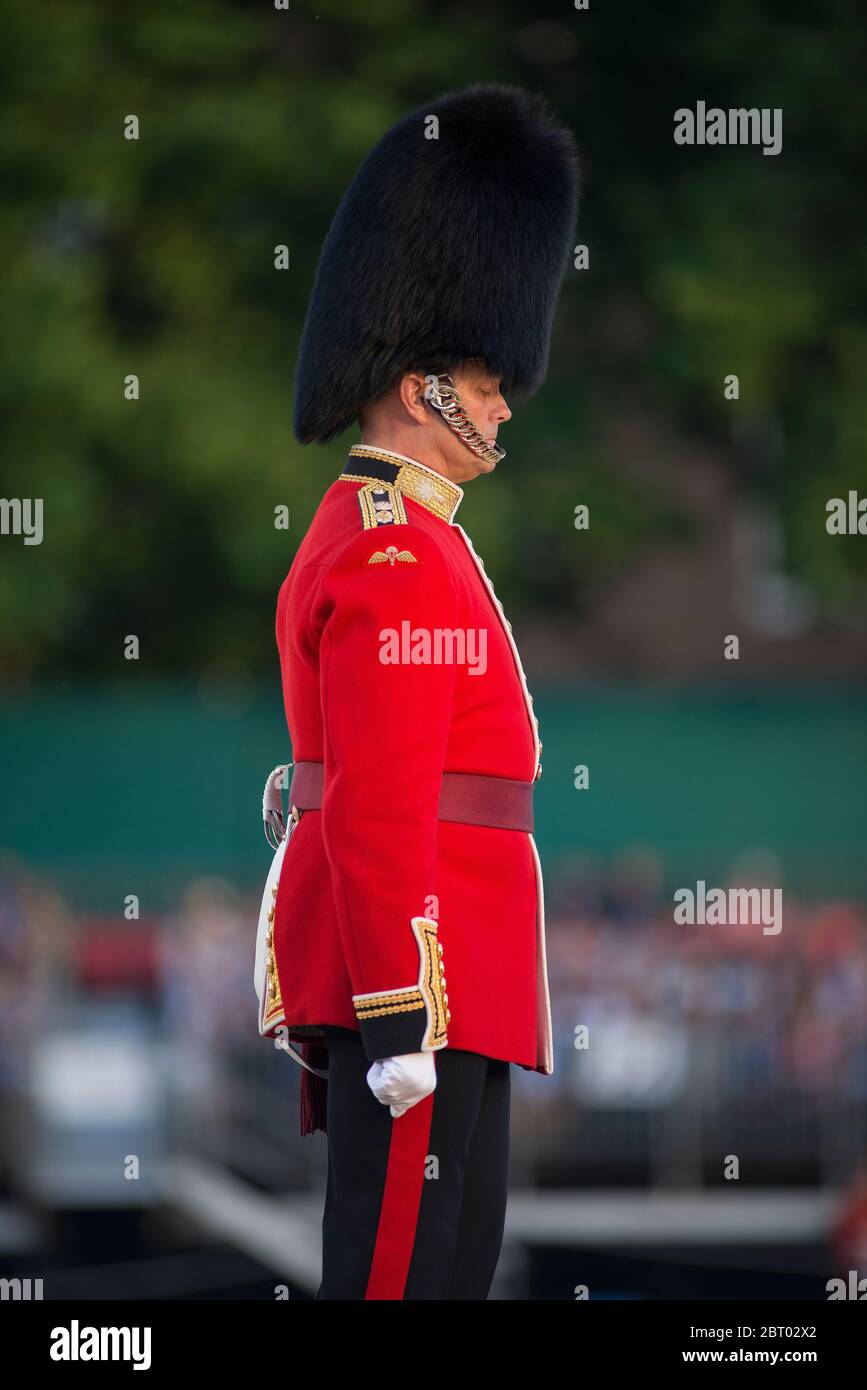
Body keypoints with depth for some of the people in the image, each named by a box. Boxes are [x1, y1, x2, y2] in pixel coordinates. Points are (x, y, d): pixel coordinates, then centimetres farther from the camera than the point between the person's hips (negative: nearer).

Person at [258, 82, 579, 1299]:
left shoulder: (358, 539, 19)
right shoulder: (402, 559, -14)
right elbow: (380, 809, -21)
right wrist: (400, 1016, -23)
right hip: (414, 972, -11)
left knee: (457, 1255, 13)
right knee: (402, 1265, -8)